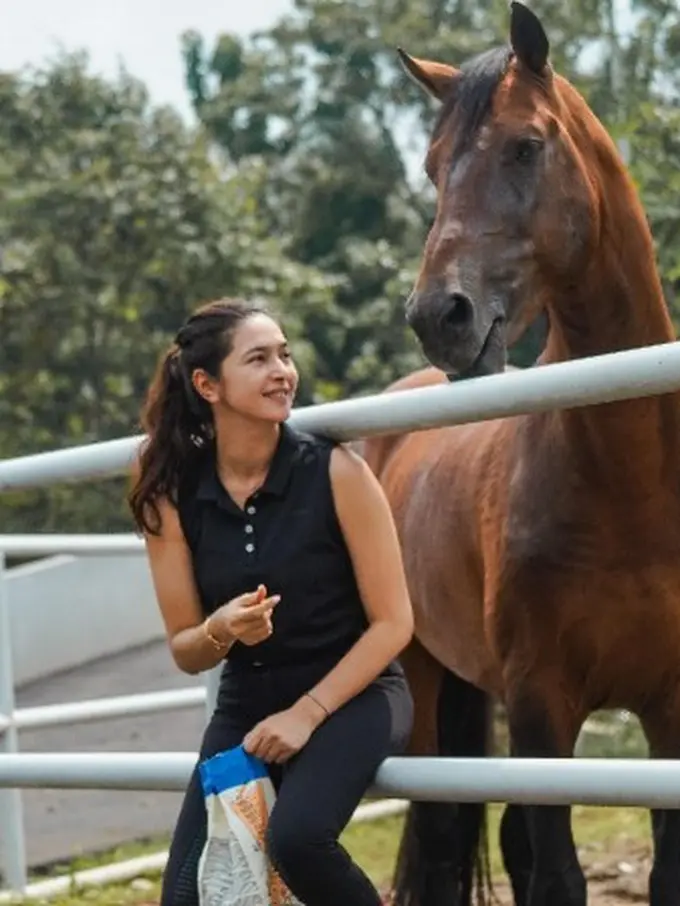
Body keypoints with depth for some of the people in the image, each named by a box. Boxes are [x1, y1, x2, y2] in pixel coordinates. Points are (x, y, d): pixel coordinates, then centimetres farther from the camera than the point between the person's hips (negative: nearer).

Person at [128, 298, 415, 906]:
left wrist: (307, 713, -18)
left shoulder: (335, 472, -14)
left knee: (297, 836, -31)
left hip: (352, 695, -4)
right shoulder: (173, 496, -5)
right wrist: (222, 631, -23)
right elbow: (185, 651, 1)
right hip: (246, 705, 4)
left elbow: (393, 621, -10)